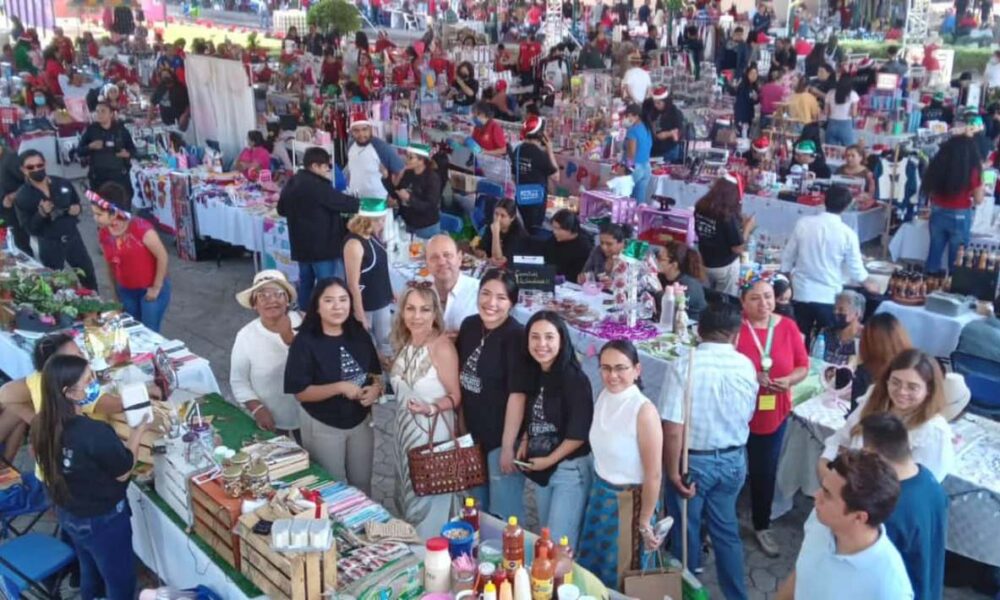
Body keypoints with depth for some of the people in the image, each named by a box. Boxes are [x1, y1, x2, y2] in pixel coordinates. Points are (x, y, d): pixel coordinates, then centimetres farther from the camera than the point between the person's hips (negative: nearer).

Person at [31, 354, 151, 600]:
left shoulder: (42, 425, -12)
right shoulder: (96, 433, -35)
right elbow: (123, 471, -18)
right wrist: (138, 432, -8)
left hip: (67, 515, 7)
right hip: (103, 521, -7)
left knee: (90, 571, 30)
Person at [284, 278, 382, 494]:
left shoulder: (360, 335, -4)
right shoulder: (305, 342, -19)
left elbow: (375, 372, 7)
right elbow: (300, 392, -19)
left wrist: (376, 388, -15)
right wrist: (340, 388, -30)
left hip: (360, 421, 4)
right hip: (323, 427, -4)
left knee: (362, 483, 20)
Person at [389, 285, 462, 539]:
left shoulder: (442, 346, -21)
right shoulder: (404, 343, 1)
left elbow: (455, 396, -18)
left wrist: (430, 408, -32)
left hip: (433, 431, -7)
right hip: (406, 428, 8)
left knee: (429, 497, 5)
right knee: (409, 494, 21)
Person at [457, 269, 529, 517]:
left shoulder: (515, 336, -20)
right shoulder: (469, 325, 0)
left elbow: (517, 394, -21)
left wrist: (508, 446, -20)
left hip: (503, 437, -7)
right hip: (473, 433, 7)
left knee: (503, 514, 7)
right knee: (477, 509, 23)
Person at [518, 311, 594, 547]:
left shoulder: (575, 379, -17)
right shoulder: (533, 375, 3)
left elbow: (579, 433, -19)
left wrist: (549, 460, -12)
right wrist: (524, 442, -1)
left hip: (570, 470, -7)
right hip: (540, 468, 7)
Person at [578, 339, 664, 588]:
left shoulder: (644, 411, -24)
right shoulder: (603, 397, -4)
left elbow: (653, 475, -20)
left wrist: (645, 524, -13)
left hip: (629, 500, -6)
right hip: (599, 493, 6)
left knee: (620, 576, 14)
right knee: (590, 567, 23)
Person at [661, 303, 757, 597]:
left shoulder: (684, 365, -21)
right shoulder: (746, 366, -6)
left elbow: (673, 428, -23)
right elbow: (747, 416, 8)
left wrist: (673, 471, -13)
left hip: (693, 460, -4)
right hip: (734, 460, 4)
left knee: (686, 531, 16)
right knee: (726, 529, 21)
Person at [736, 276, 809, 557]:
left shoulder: (787, 327, -3)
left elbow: (803, 366, 5)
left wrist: (788, 380, -15)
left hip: (774, 414, 3)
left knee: (765, 472, 16)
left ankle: (762, 527, 36)